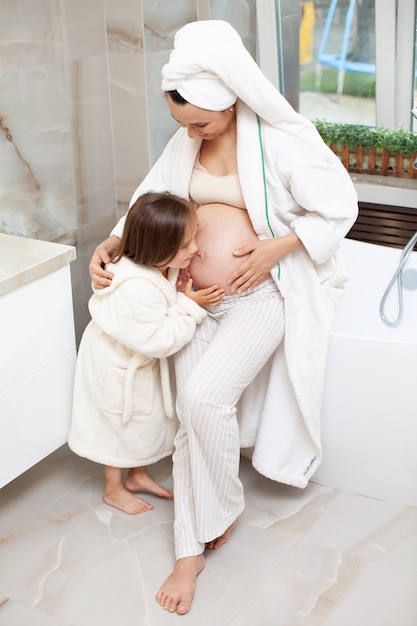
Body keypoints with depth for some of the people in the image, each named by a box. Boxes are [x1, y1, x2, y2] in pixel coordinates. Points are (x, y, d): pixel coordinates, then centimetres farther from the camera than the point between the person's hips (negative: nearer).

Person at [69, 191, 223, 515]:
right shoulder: (136, 288, -41)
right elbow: (159, 340, -33)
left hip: (141, 361, 8)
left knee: (149, 417, 22)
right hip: (117, 364, -8)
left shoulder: (160, 265, -14)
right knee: (121, 424, 12)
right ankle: (114, 489, 36)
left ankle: (138, 475, 46)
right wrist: (190, 306, -30)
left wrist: (187, 297, -13)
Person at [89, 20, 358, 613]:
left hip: (260, 293, -5)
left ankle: (222, 507, 6)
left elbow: (339, 208, -9)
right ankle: (192, 550, 13)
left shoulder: (281, 140, -14)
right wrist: (111, 244, -2)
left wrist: (276, 248, -18)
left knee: (204, 395, -22)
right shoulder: (186, 142, 4)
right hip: (197, 292, 5)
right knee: (192, 413, 0)